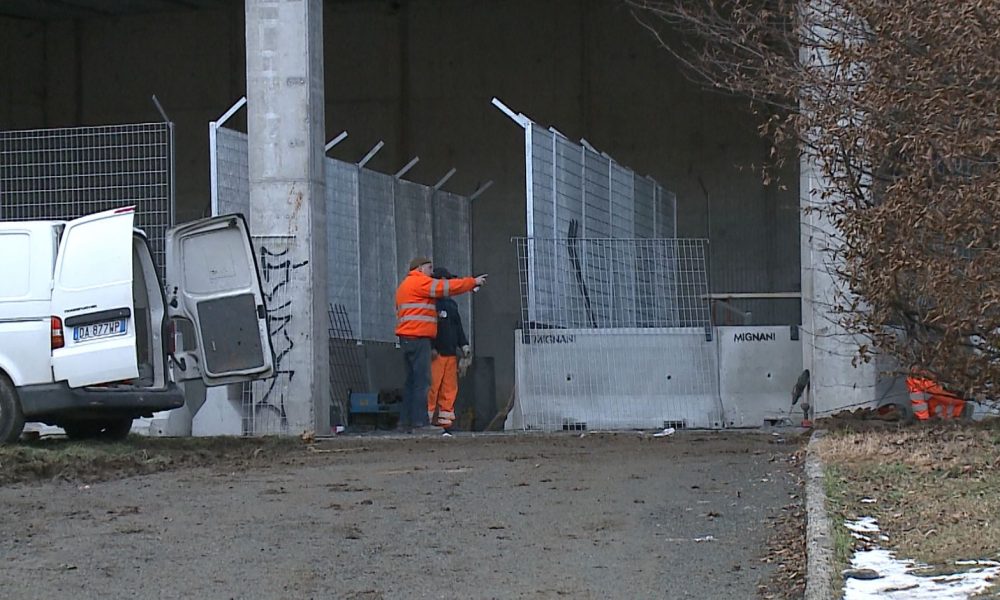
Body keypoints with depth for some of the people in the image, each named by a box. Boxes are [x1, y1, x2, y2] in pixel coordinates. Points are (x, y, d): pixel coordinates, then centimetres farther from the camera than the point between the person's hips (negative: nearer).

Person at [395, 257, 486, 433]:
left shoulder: (405, 285, 26)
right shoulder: (419, 282, -5)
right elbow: (446, 287, -8)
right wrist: (473, 282, 0)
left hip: (408, 338, 10)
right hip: (418, 337, -10)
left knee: (412, 381, 11)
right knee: (422, 380, -12)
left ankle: (405, 421, 10)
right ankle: (420, 421, -16)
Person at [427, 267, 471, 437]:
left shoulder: (451, 305, 23)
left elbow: (458, 327, 26)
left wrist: (464, 345, 15)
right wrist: (431, 348, -19)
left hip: (451, 353, 8)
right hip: (436, 353, -8)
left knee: (450, 389, 3)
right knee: (433, 388, -11)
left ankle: (445, 424, 4)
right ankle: (427, 421, -9)